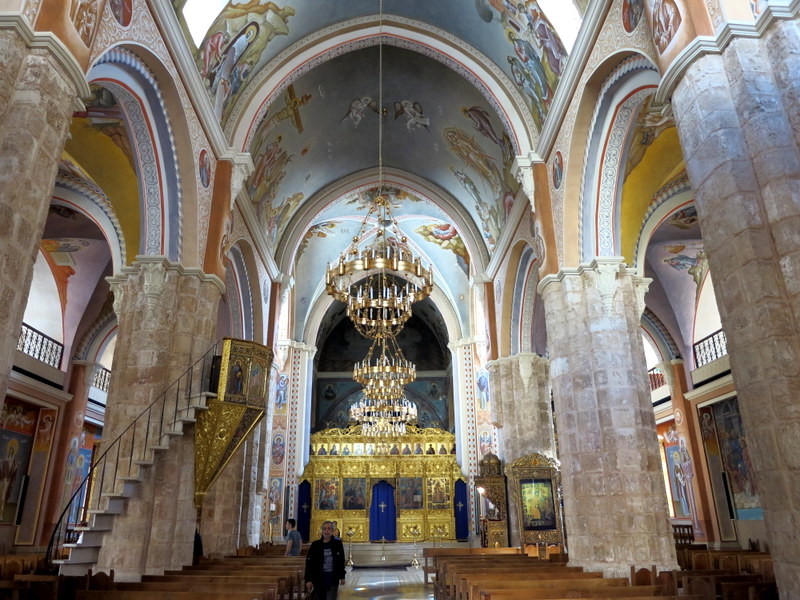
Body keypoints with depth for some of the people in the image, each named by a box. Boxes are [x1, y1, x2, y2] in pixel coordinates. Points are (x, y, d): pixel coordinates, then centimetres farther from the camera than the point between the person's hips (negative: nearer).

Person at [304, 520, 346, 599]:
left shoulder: (338, 543, 0)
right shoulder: (315, 544, -3)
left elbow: (341, 561, 7)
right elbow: (309, 563, -4)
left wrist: (342, 577, 8)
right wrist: (308, 580, -9)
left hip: (333, 580, 0)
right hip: (318, 580, 0)